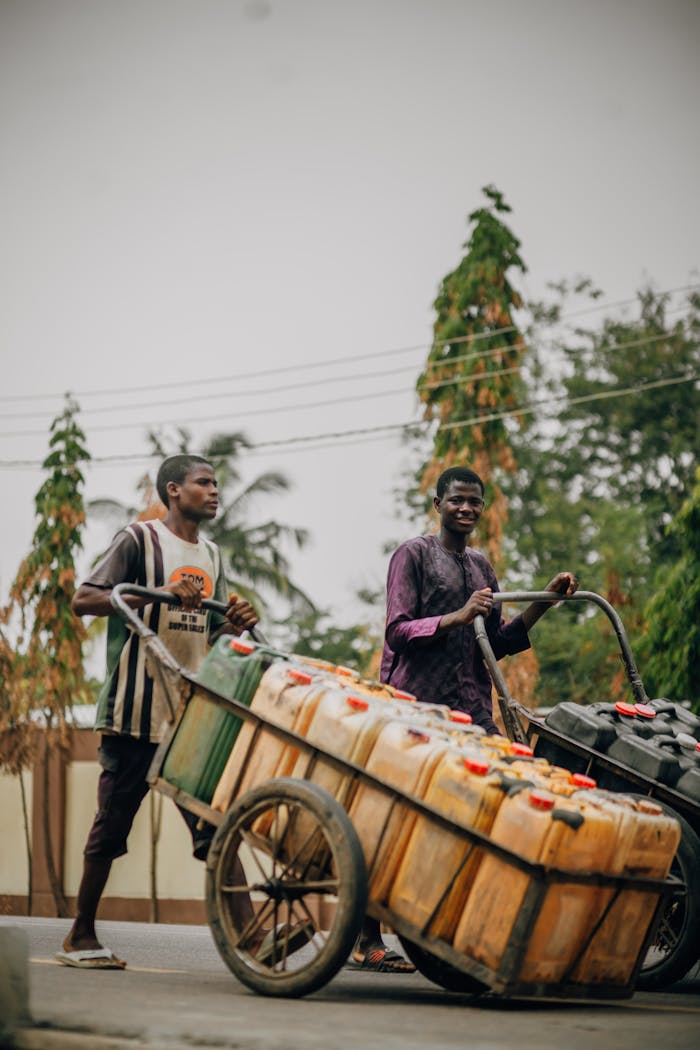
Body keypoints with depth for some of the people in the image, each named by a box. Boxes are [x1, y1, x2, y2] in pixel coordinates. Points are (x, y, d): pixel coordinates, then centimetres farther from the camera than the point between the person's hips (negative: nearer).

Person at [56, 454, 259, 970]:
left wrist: (237, 623, -1)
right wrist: (160, 593, -22)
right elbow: (83, 600, -12)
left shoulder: (212, 555, 18)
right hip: (135, 711, -6)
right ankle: (81, 936, 14)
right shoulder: (140, 539, -3)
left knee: (213, 822, 1)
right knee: (113, 821, 2)